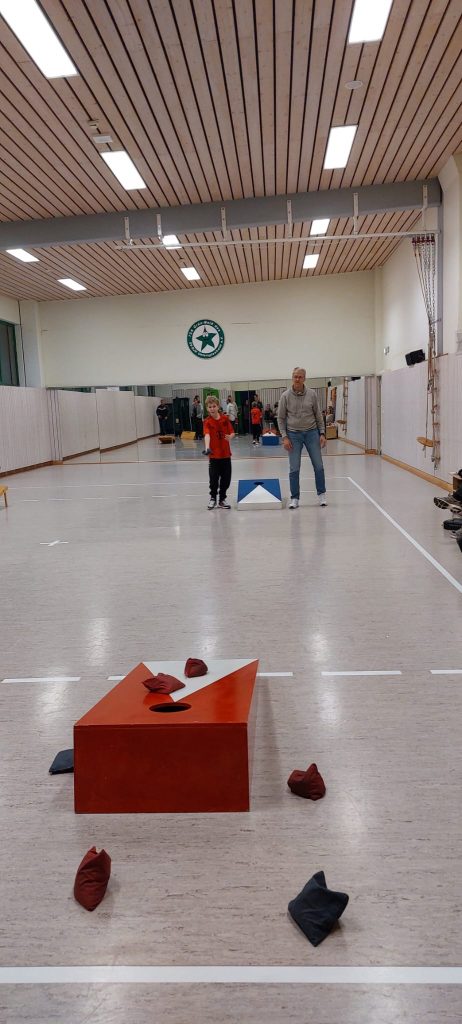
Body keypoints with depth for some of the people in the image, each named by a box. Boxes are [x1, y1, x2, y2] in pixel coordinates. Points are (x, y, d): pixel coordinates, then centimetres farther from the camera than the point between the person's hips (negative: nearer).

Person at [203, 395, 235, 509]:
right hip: (214, 455, -3)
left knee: (226, 478, 8)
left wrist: (230, 437, -20)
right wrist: (207, 447, -42)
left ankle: (222, 499, 23)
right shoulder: (207, 422, -9)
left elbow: (232, 432, 4)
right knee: (214, 478, 1)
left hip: (226, 454, 3)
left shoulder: (225, 418, 1)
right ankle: (213, 498, 21)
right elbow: (207, 435, -25)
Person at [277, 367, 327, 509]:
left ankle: (322, 494, 21)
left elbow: (318, 415, 6)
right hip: (293, 434, -1)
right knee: (294, 469, 1)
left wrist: (322, 433, 0)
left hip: (311, 433, 1)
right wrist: (284, 437, -7)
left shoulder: (312, 394, 0)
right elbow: (281, 418, 1)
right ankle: (294, 498, 12)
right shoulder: (286, 396, -4)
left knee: (318, 466, 5)